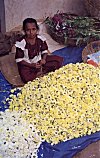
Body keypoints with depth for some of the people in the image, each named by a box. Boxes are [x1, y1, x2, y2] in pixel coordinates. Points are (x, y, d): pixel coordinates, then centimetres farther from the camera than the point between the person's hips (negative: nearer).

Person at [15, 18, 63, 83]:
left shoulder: (41, 39, -8)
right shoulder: (21, 43, -19)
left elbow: (44, 51, 6)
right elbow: (19, 60, -15)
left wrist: (43, 59, -16)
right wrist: (32, 65, -25)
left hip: (39, 61, 5)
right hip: (27, 65, -5)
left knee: (59, 59, -8)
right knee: (26, 78, -37)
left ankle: (41, 71, -16)